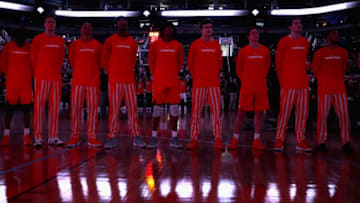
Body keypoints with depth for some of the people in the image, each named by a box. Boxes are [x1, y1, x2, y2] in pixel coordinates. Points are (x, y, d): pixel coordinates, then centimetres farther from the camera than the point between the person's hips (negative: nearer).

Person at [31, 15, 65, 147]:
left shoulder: (60, 40, 14)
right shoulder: (38, 39, 2)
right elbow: (33, 57, 4)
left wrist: (56, 70, 13)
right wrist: (38, 73, 7)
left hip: (56, 78, 4)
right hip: (41, 77, -4)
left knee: (55, 107, 4)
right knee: (39, 107, -6)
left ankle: (53, 137, 9)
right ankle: (37, 138, -4)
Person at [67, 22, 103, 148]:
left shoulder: (97, 45, 6)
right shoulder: (74, 45, 6)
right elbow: (72, 61, 15)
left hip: (93, 82, 0)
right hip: (78, 81, 0)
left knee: (93, 109, 0)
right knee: (75, 108, -1)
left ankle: (92, 138, 5)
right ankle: (75, 137, 7)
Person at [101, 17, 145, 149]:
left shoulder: (133, 43, 12)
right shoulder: (110, 41, 3)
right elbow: (104, 60, 7)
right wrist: (112, 72, 10)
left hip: (130, 80, 3)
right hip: (115, 80, -3)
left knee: (132, 108, 2)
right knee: (114, 109, -1)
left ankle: (136, 137, 6)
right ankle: (112, 137, 4)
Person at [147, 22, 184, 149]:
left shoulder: (178, 46, 6)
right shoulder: (155, 45, 1)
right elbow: (151, 62, 9)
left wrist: (174, 73, 11)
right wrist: (156, 75, 9)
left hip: (174, 81, 2)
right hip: (158, 81, -2)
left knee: (174, 108, 1)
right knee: (157, 108, 1)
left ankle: (174, 138, 6)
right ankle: (154, 137, 8)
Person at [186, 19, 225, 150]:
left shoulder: (216, 44, 9)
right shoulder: (195, 44, 2)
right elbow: (190, 63, 7)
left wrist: (215, 74, 12)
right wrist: (196, 76, 7)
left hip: (214, 83, 2)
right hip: (199, 83, -2)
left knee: (216, 111, 0)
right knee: (196, 112, 0)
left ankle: (218, 140, 4)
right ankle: (194, 140, 6)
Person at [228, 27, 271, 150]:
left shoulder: (265, 50, 6)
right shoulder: (244, 51, 1)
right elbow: (238, 68, 9)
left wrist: (261, 78, 10)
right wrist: (244, 80, 6)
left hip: (261, 87, 2)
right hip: (246, 87, -2)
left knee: (259, 112, 2)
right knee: (241, 112, -1)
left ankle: (256, 141, 9)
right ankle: (235, 139, 6)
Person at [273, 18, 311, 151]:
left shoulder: (305, 42, 14)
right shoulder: (284, 41, -2)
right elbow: (278, 62, -1)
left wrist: (303, 76, 12)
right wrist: (282, 80, -2)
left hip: (303, 83, 6)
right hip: (288, 83, -6)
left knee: (303, 112, 5)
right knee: (284, 112, -5)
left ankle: (301, 141, 11)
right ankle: (279, 140, 2)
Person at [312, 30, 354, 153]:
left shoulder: (343, 53, 11)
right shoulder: (320, 53, 2)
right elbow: (315, 70, 9)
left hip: (339, 88, 3)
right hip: (324, 89, -3)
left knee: (344, 115, -2)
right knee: (322, 115, -3)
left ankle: (346, 142, 4)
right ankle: (321, 142, 4)